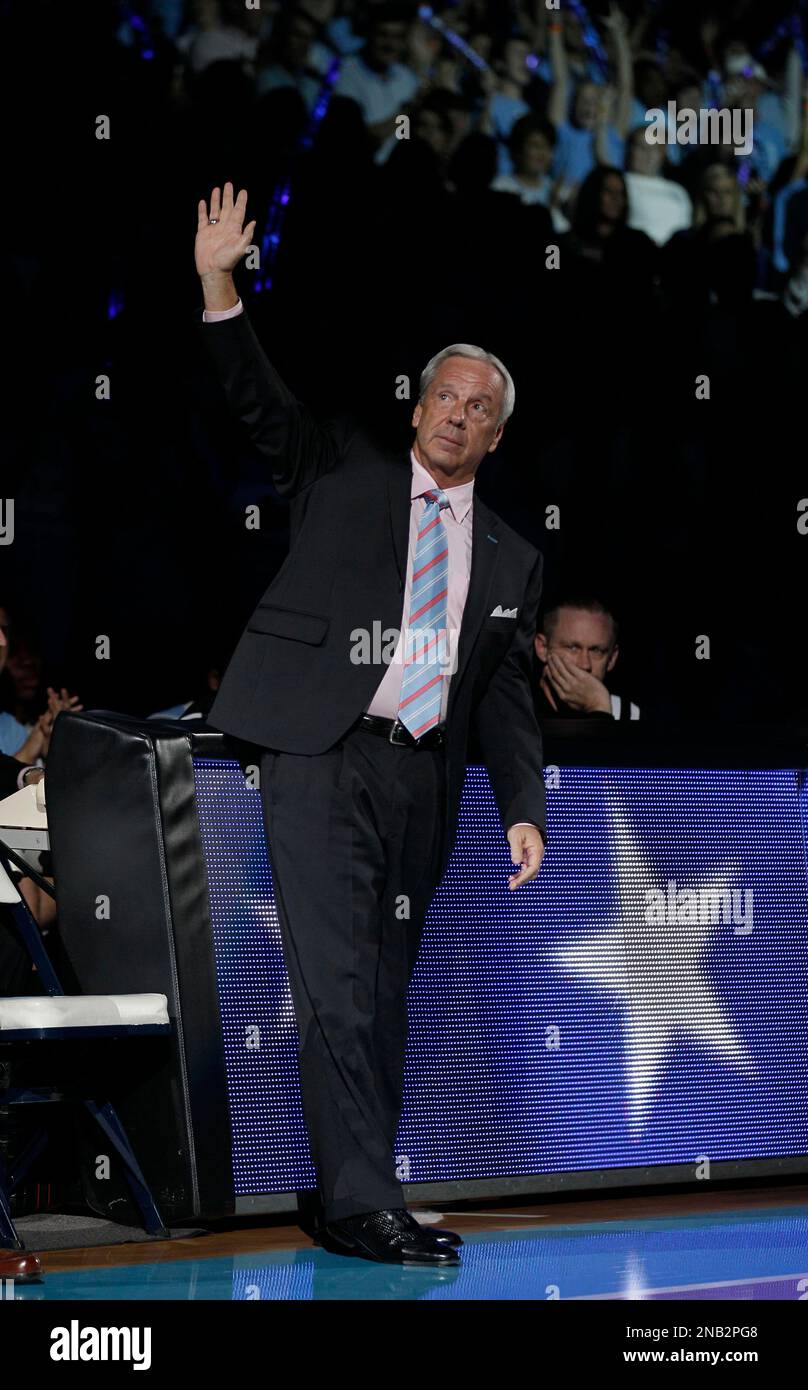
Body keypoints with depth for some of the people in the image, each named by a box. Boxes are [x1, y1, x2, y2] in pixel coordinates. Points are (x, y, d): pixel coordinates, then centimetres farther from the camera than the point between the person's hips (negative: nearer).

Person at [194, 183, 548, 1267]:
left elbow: (507, 697, 14)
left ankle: (358, 1202, 11)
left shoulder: (511, 560, 18)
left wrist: (525, 809, 1)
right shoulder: (345, 474, 11)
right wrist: (220, 292, -17)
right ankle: (362, 1207, -15)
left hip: (423, 780, 4)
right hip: (323, 761, -4)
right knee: (336, 989, -12)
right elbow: (262, 405, -3)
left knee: (386, 997, 6)